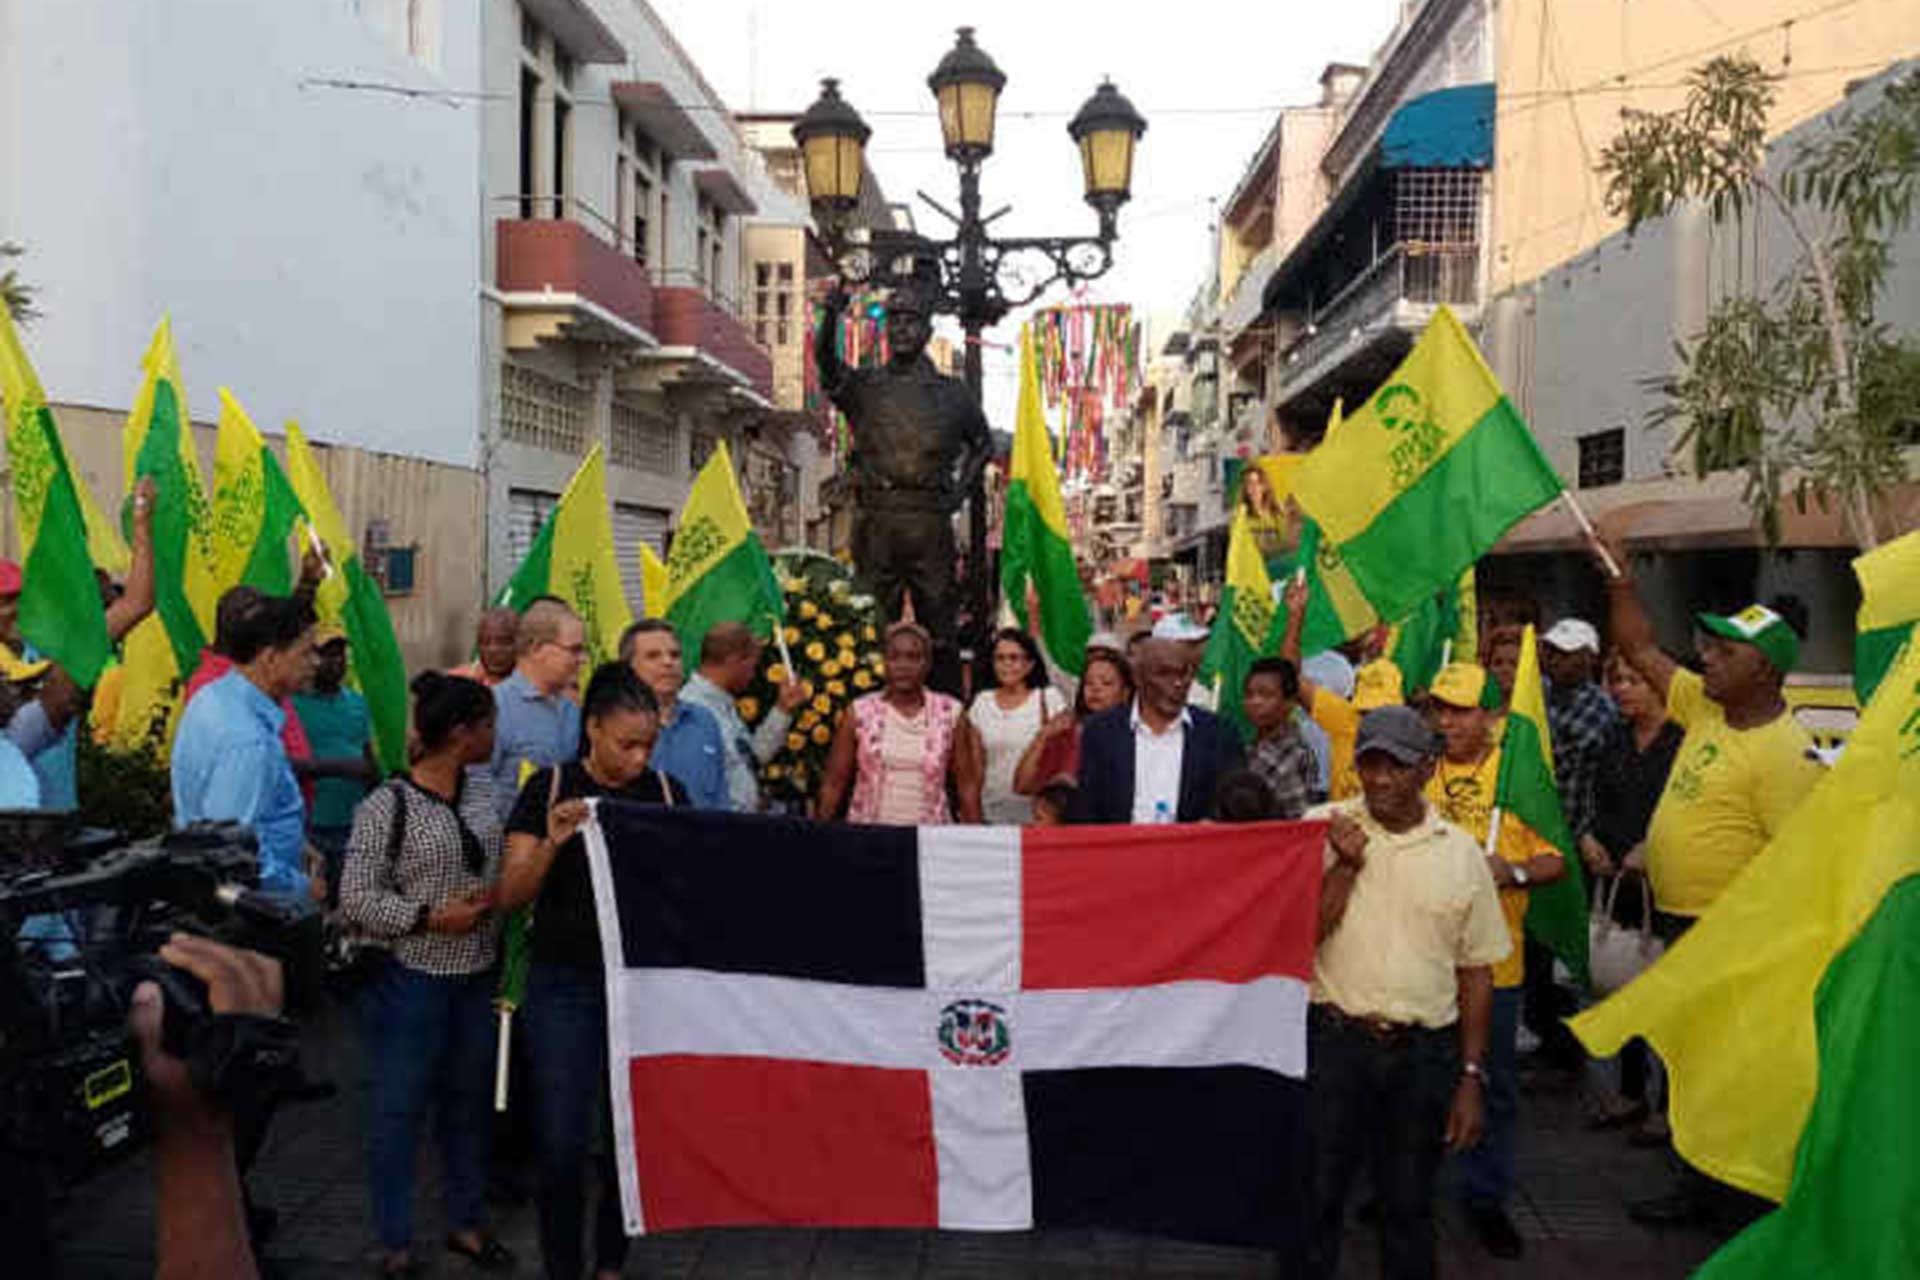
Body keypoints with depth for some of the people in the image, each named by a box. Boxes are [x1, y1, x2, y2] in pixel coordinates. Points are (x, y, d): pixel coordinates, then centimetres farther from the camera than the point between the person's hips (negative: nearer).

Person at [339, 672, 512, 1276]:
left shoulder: (483, 791, 3)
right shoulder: (387, 807, -15)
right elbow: (356, 897, -15)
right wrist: (433, 918, -20)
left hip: (478, 976, 6)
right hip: (413, 981, -6)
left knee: (469, 1101, 17)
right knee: (398, 1108, 7)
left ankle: (466, 1223, 34)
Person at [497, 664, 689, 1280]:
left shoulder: (666, 791, 1)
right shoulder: (550, 789, -5)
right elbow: (510, 895, -7)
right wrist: (552, 843, -24)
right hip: (565, 984, -2)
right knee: (563, 1140, 1)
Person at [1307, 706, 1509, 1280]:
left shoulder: (1460, 851, 2)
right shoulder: (1324, 829, -3)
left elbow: (1475, 972, 6)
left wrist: (1471, 1077, 5)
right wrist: (1346, 866, -19)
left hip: (1425, 1053, 2)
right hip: (1334, 1040, -1)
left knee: (1409, 1208, 15)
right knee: (1315, 1199, 7)